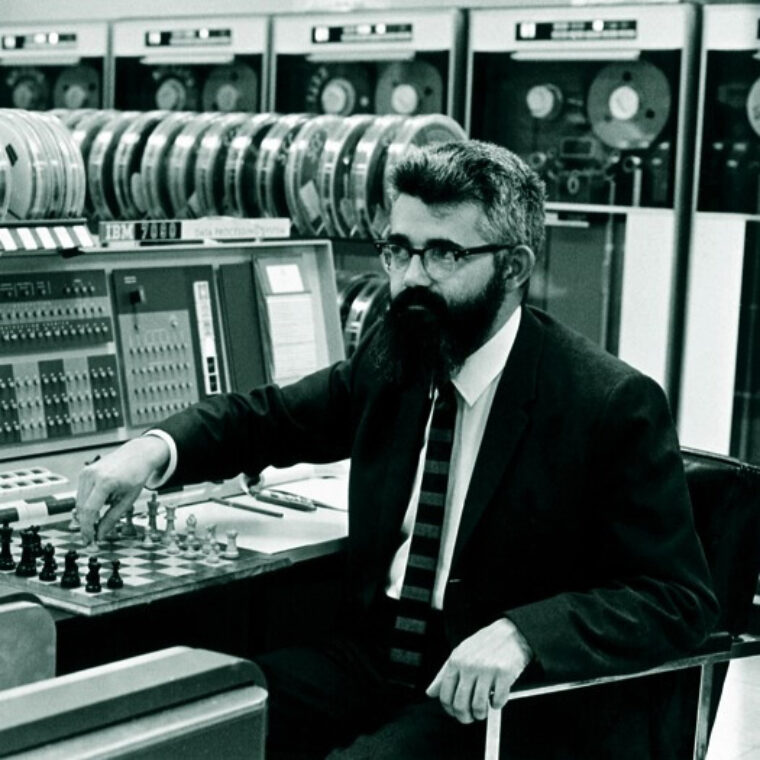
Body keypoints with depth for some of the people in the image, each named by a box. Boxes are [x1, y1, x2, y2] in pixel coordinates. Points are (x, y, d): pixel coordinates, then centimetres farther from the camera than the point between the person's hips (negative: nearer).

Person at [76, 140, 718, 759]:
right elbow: (264, 417, 18)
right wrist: (155, 450, -4)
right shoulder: (393, 357, 5)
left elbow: (678, 598, -14)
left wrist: (519, 634, -30)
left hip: (506, 698, -5)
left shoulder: (616, 406, -14)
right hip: (372, 661, 6)